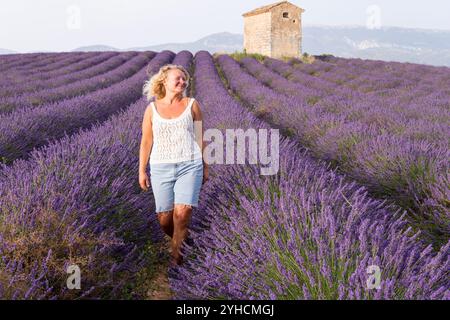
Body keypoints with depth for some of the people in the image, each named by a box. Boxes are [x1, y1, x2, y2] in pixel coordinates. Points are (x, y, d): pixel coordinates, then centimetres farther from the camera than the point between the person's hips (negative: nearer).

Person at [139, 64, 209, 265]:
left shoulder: (192, 105, 3)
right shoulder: (152, 109, 4)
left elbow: (200, 137, 8)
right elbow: (146, 142, 6)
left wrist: (205, 166, 9)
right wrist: (142, 171, 3)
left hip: (189, 167, -1)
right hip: (161, 168, 1)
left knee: (182, 213, -18)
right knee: (164, 218, 4)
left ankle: (176, 249, 4)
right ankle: (178, 238, 36)